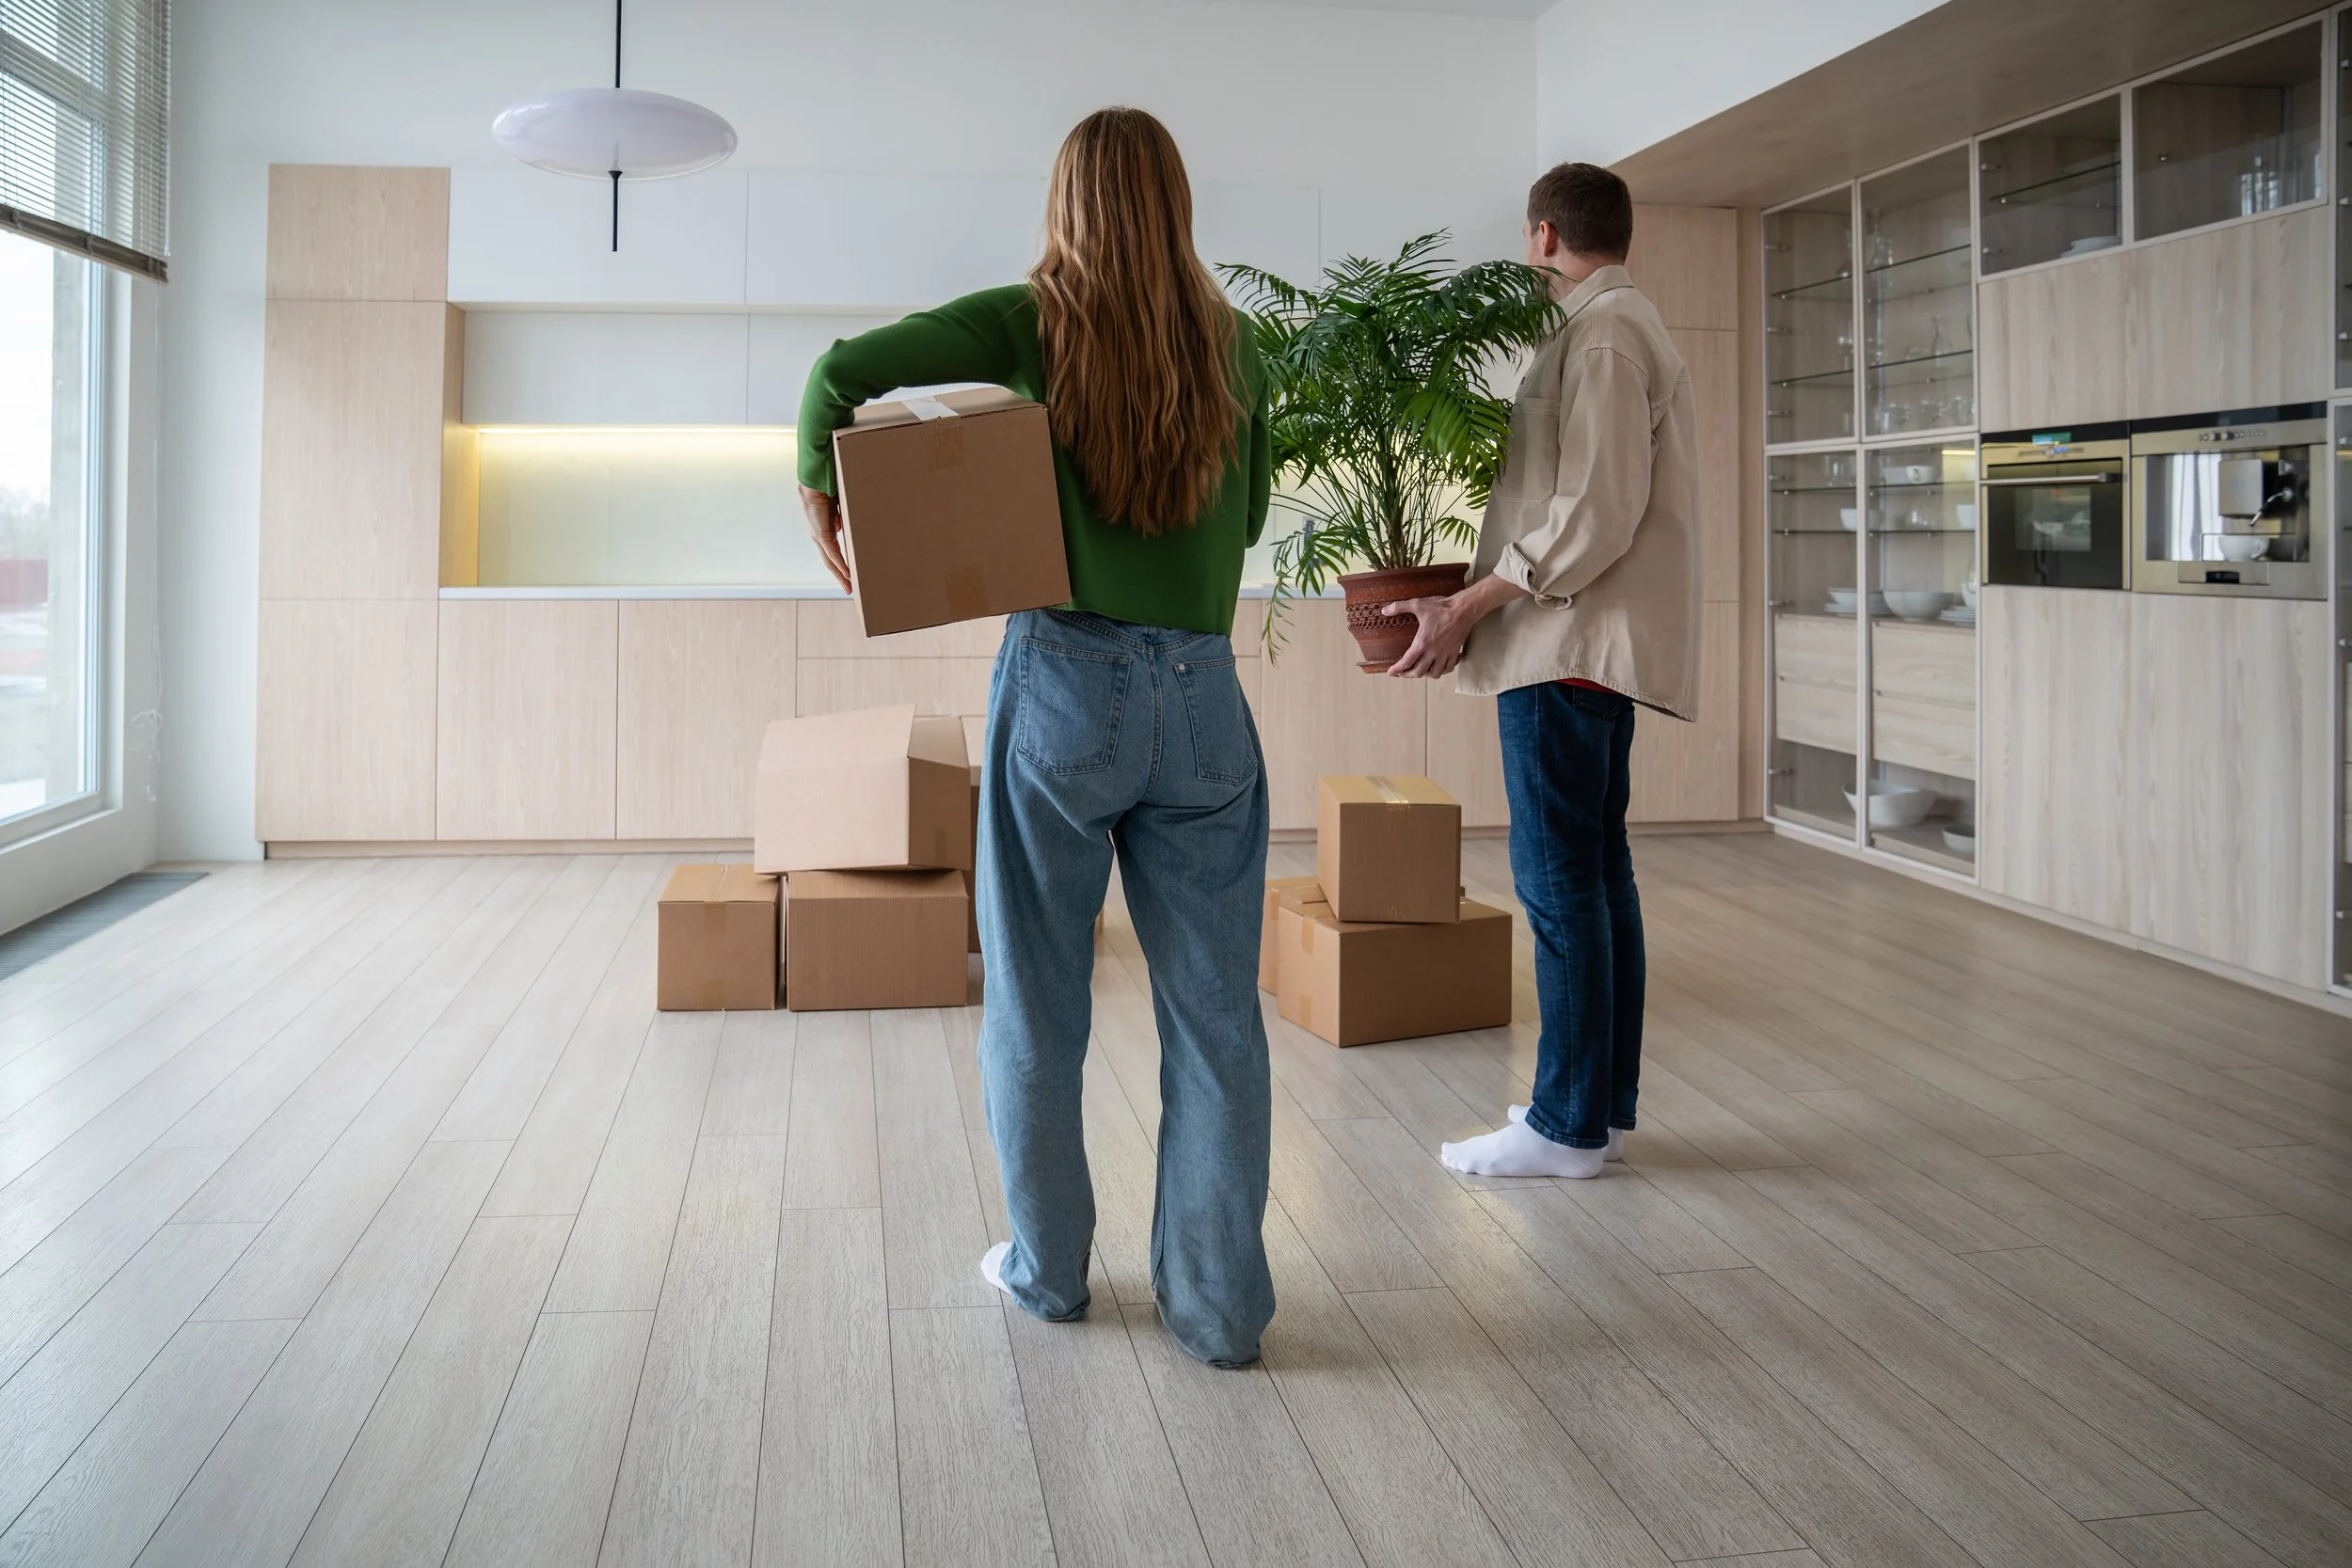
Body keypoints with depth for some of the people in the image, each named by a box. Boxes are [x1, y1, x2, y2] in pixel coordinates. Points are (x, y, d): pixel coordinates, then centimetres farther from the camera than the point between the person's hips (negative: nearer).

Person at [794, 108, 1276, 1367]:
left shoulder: (1029, 321, -1)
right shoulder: (1230, 339, 7)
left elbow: (845, 371, -11)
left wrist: (823, 504, 3)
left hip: (1065, 682, -2)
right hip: (1204, 696, 2)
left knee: (1037, 1000, 12)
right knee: (1214, 1012, 5)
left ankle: (1047, 1267, 25)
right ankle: (1218, 1301, 10)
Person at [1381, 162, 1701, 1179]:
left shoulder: (1602, 336, -11)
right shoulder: (1630, 327, 22)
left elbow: (1597, 512, -20)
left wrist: (1470, 607, -17)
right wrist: (1478, 607, 15)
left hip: (1572, 645, -11)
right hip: (1599, 640, 11)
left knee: (1557, 877, -7)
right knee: (1597, 871, 12)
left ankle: (1568, 1124, -1)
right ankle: (1605, 1103, 20)